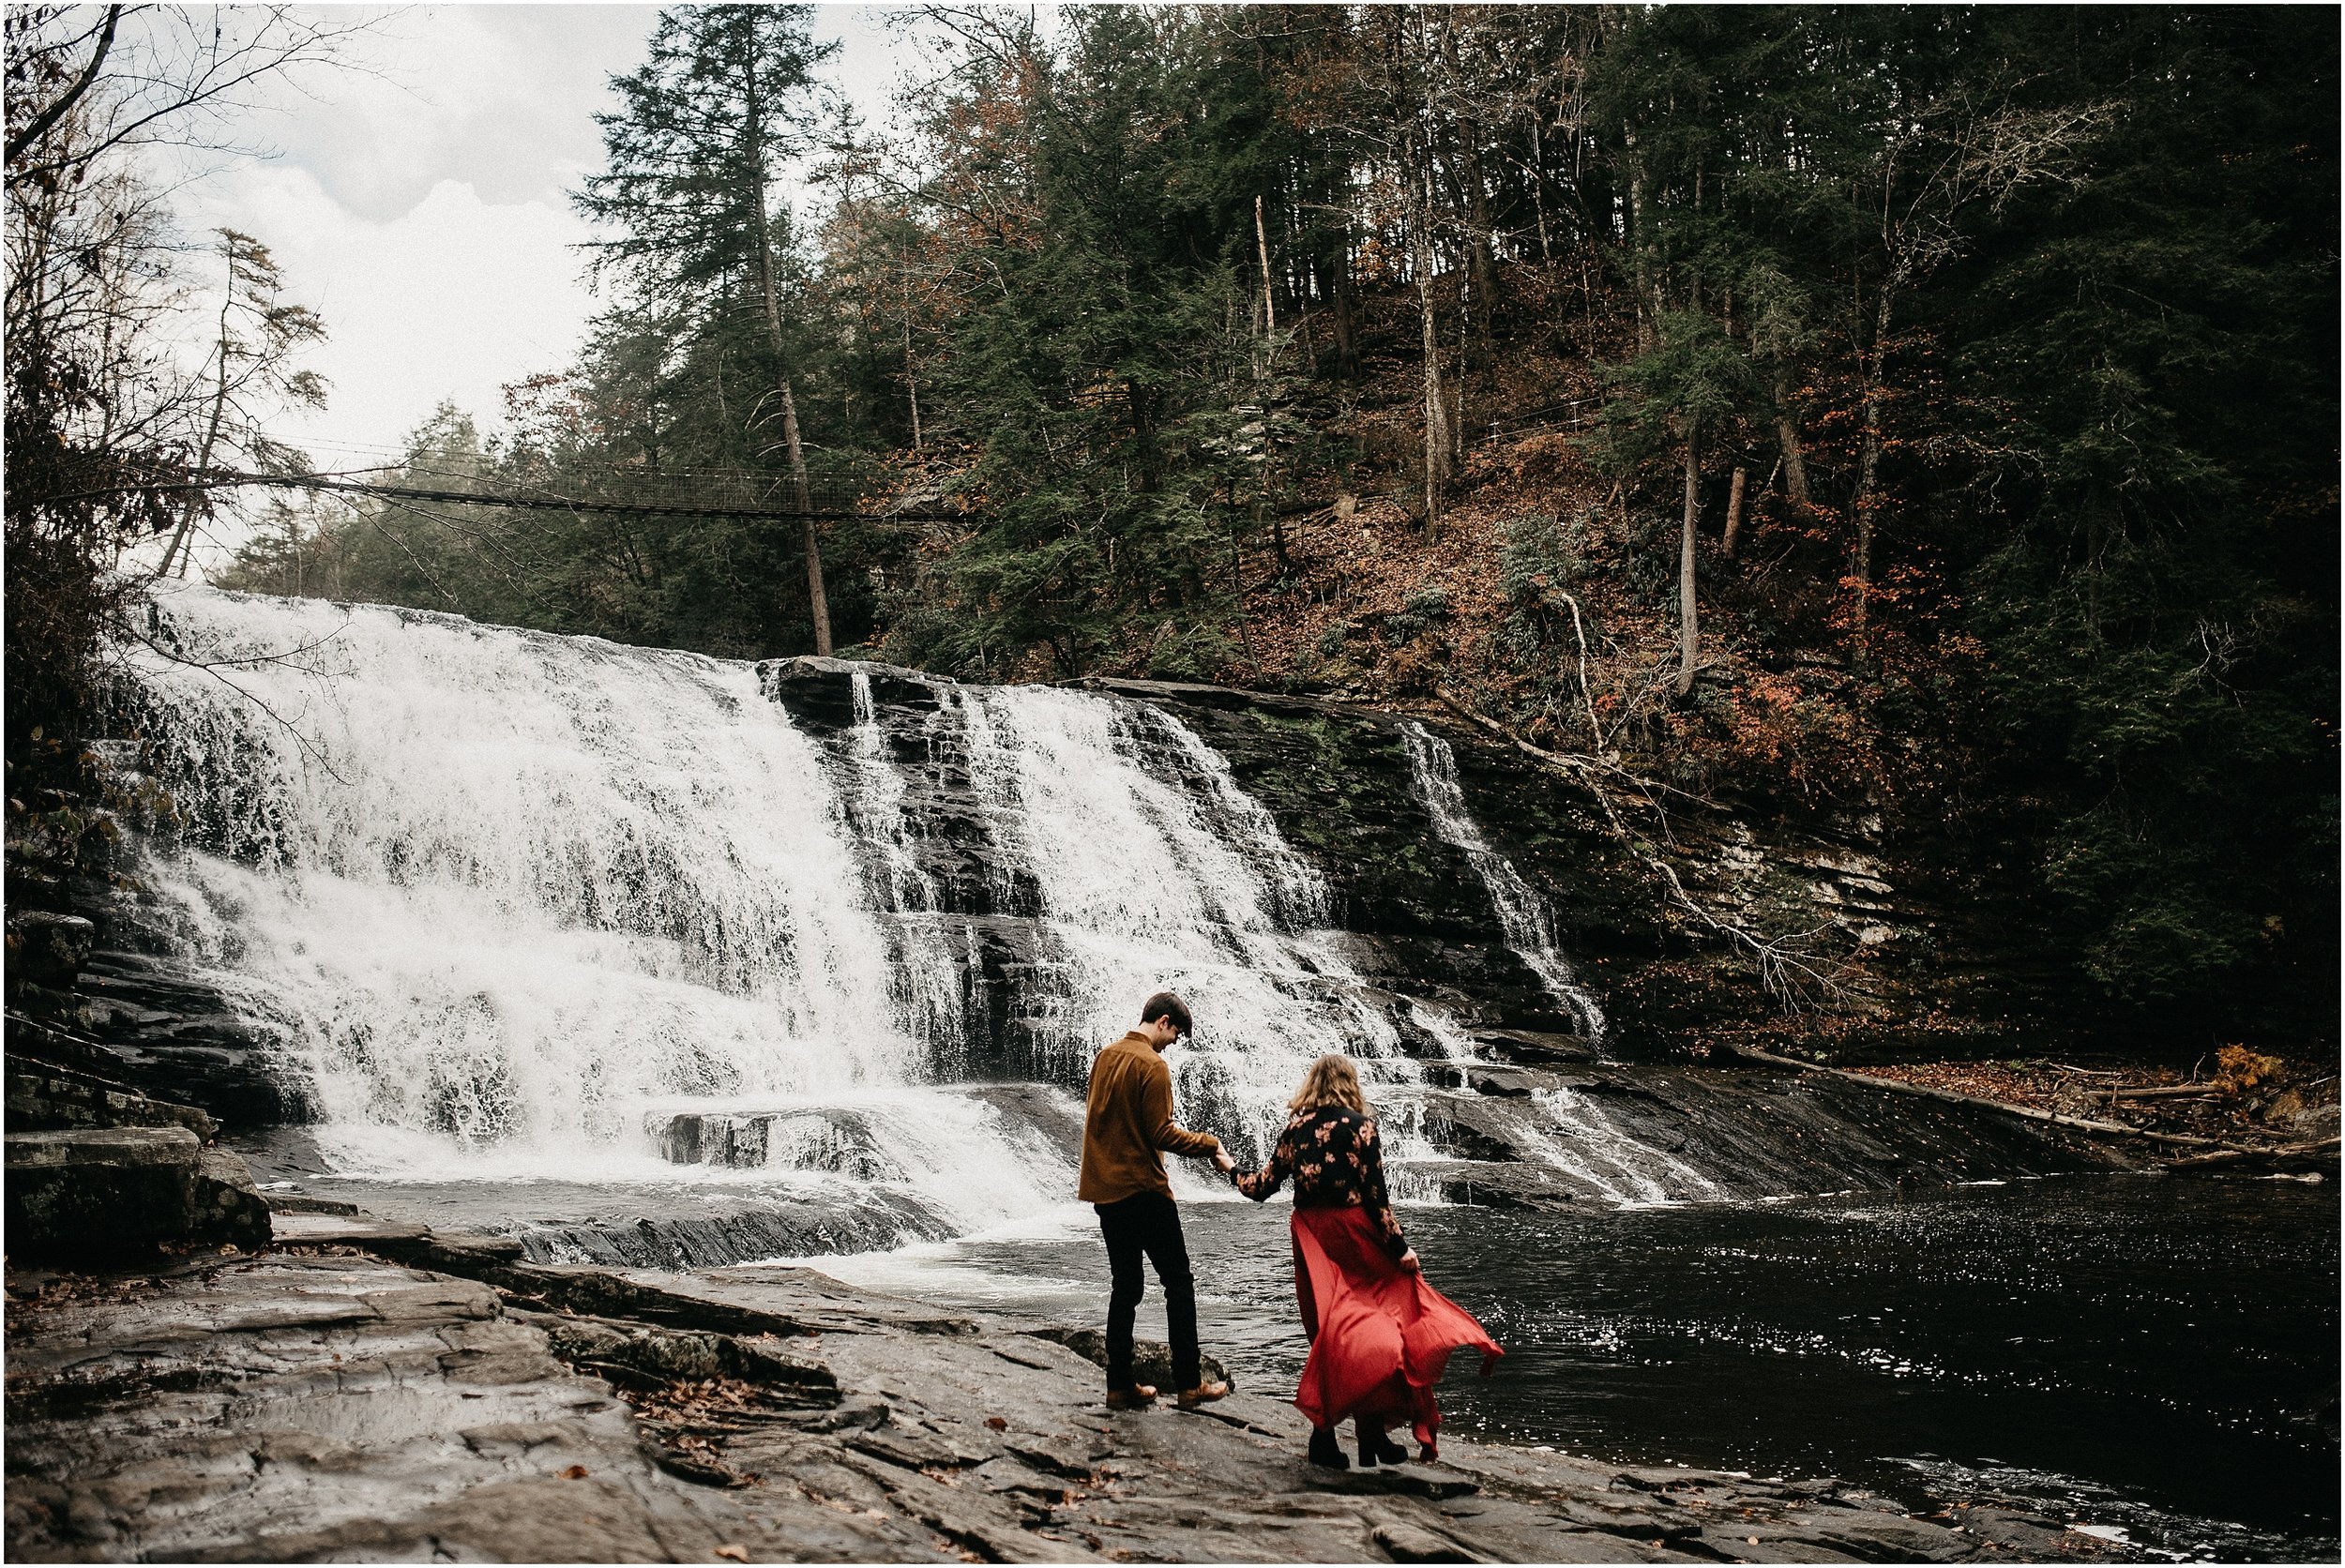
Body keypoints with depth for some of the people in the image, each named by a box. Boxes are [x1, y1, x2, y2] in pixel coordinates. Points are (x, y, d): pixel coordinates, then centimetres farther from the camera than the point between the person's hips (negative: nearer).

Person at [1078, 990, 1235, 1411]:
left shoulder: (1105, 1057, 11)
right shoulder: (1152, 1066, -14)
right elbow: (1161, 1134, -18)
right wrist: (1210, 1145, -7)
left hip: (1104, 1188, 8)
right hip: (1142, 1188, -8)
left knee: (1124, 1286, 12)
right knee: (1178, 1281, 2)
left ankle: (1120, 1385, 12)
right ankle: (1188, 1384, 3)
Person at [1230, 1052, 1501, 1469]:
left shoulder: (1296, 1128, 5)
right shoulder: (1359, 1125, -5)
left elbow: (1264, 1185, 6)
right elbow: (1375, 1194, -10)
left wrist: (1237, 1175, 27)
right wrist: (1400, 1247, -7)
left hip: (1310, 1238, 4)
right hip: (1353, 1231, -4)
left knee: (1327, 1333, 9)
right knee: (1374, 1329, 6)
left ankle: (1323, 1434, 7)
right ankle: (1372, 1433, 7)